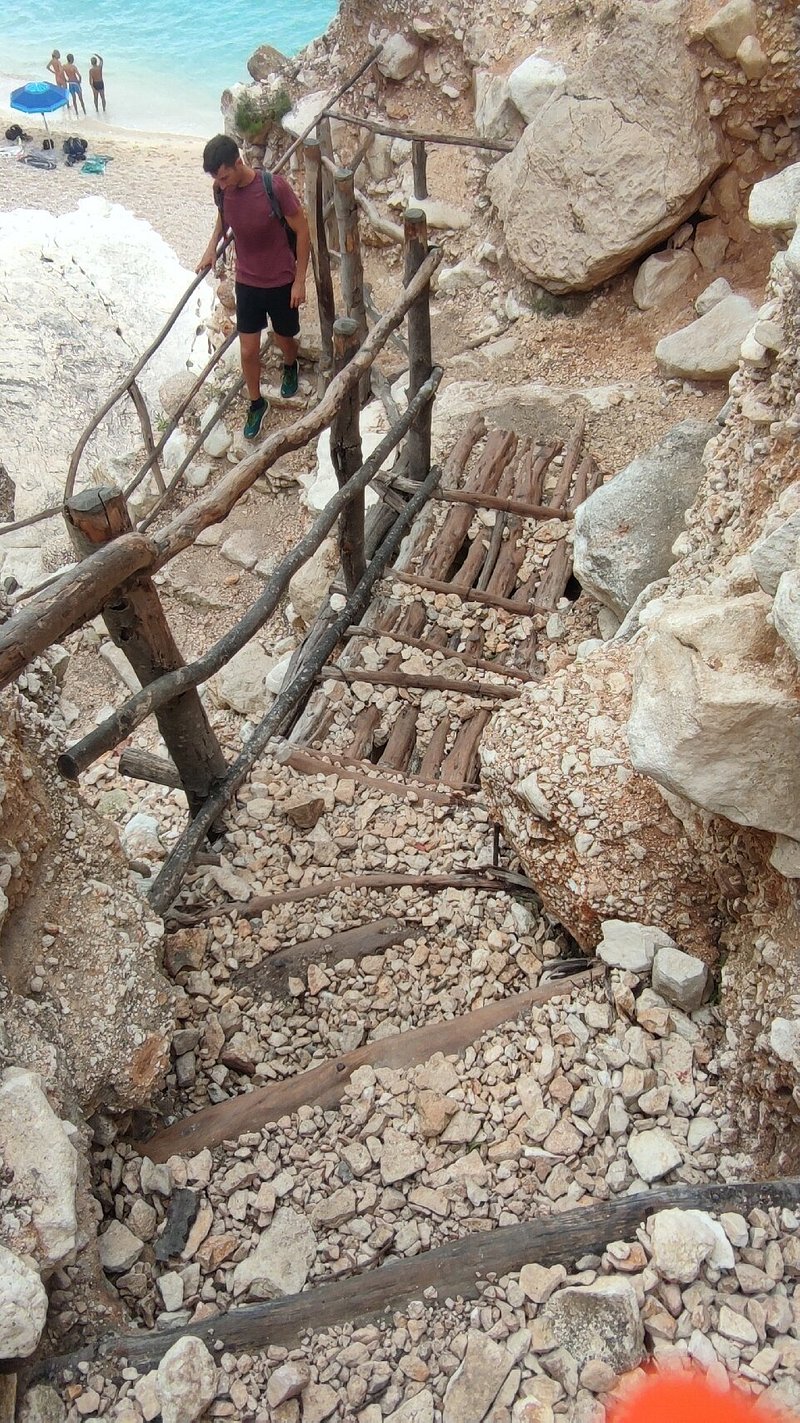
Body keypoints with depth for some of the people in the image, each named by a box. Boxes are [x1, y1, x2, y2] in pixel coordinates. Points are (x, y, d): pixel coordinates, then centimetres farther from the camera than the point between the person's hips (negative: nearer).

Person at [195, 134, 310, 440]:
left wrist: (299, 280, -13)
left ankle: (290, 366, 54)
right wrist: (211, 248, -1)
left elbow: (302, 231, -14)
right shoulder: (221, 190, -10)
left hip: (281, 281, -3)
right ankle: (256, 402, 29)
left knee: (284, 340, 18)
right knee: (248, 351, 5)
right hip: (246, 282, 3)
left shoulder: (274, 186, -24)